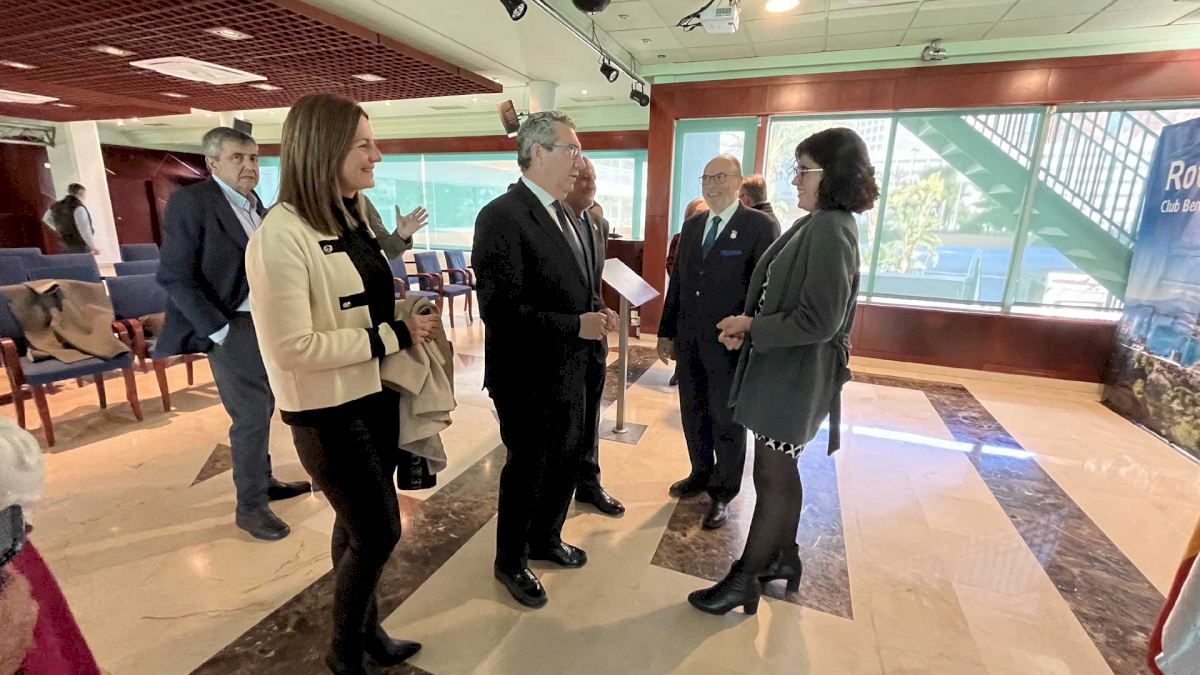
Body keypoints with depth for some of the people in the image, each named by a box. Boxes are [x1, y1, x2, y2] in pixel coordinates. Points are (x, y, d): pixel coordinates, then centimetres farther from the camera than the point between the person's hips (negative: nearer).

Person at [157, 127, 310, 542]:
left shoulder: (255, 204, 11)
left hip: (266, 321, 7)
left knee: (260, 409, 18)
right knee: (251, 416, -3)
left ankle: (263, 481, 35)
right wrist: (219, 331, -18)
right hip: (233, 327, -7)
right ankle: (250, 506, 14)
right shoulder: (191, 201, -12)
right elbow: (174, 276, -16)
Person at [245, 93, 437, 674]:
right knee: (379, 531, 5)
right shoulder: (282, 235, -19)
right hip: (329, 412, -7)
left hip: (377, 395, 7)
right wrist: (394, 336, -21)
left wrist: (408, 310, 3)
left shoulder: (355, 217, 7)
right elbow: (294, 347, -23)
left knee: (359, 525, 20)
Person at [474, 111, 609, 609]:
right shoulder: (502, 216, -19)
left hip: (568, 369, 8)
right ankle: (510, 562, 38)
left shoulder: (560, 212, 9)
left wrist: (593, 311, -2)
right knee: (526, 469, 11)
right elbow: (500, 309, -25)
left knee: (565, 460, 21)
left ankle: (545, 539, 47)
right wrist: (576, 325, -25)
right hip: (527, 376, -8)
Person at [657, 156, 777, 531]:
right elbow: (677, 282, 11)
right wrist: (666, 332, 11)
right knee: (693, 413, 17)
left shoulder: (759, 225, -8)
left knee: (726, 421, 9)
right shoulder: (691, 226, 10)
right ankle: (701, 474, 38)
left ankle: (723, 493, 27)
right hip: (689, 341, 6)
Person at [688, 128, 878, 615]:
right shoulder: (815, 225, 9)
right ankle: (784, 558, 38)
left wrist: (750, 327, -14)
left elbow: (818, 323, -24)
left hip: (794, 375, -9)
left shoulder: (831, 231, -19)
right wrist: (748, 327, -2)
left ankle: (744, 580, 20)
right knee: (782, 471, 20)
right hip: (781, 368, 9)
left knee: (772, 476, 3)